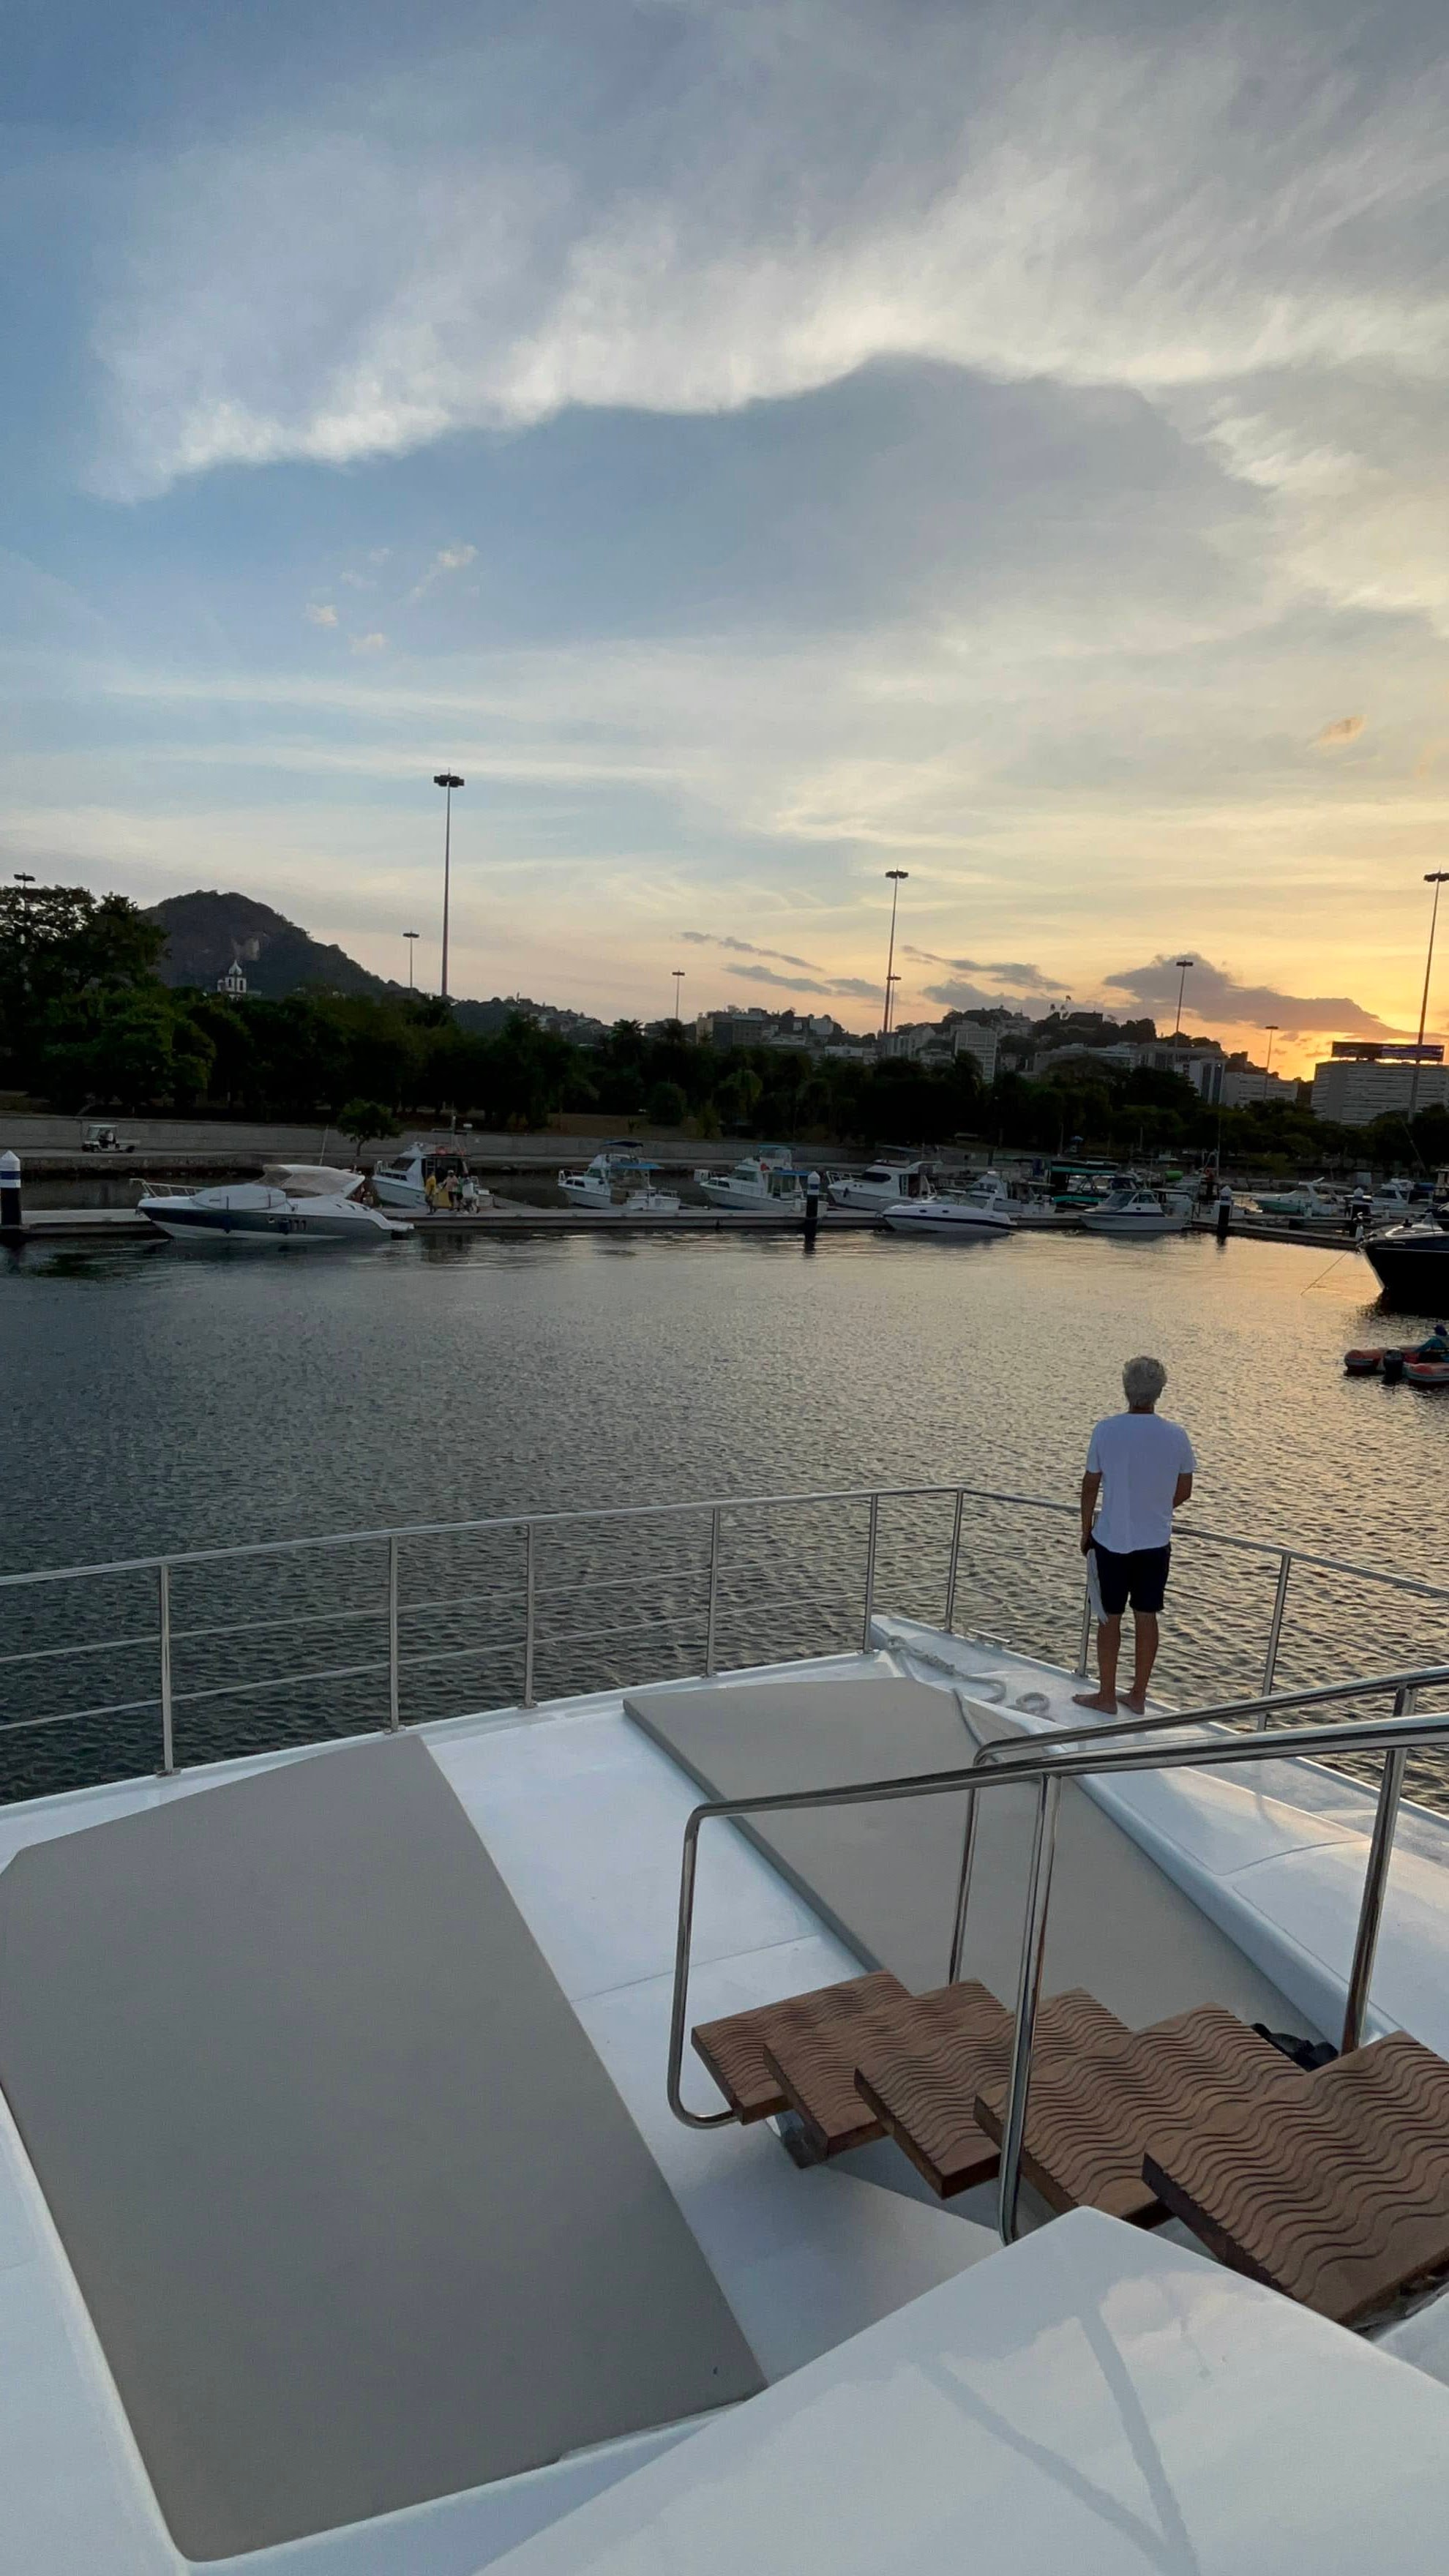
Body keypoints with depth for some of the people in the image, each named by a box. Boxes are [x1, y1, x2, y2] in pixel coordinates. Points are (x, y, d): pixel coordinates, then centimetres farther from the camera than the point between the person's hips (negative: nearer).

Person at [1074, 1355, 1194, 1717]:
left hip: (1111, 1541, -2)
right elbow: (1183, 1491, 3)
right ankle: (1138, 1695, 24)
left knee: (1110, 1618, 10)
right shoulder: (1176, 1435, -8)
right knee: (1146, 1617, 13)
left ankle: (1106, 1696, 20)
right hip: (1156, 1543, 2)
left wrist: (1086, 1530, 8)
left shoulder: (1106, 1430, -13)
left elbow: (1090, 1486, -5)